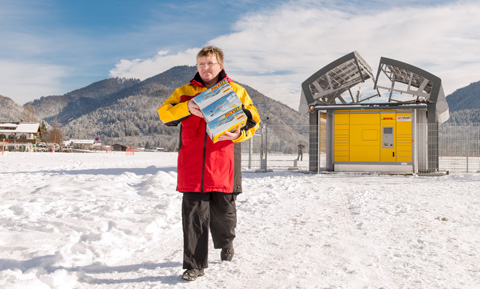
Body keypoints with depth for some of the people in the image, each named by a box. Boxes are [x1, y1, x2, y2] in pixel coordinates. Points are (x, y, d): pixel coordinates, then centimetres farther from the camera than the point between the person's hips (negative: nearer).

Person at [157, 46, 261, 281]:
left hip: (224, 165, 0)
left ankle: (226, 242, 42)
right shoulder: (185, 92, 12)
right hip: (192, 165, 1)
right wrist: (187, 108, -17)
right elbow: (164, 113, 2)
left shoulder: (236, 91, 10)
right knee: (193, 215, 1)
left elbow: (253, 120, 9)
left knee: (223, 212, 9)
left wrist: (238, 134, -13)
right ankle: (195, 264, 12)